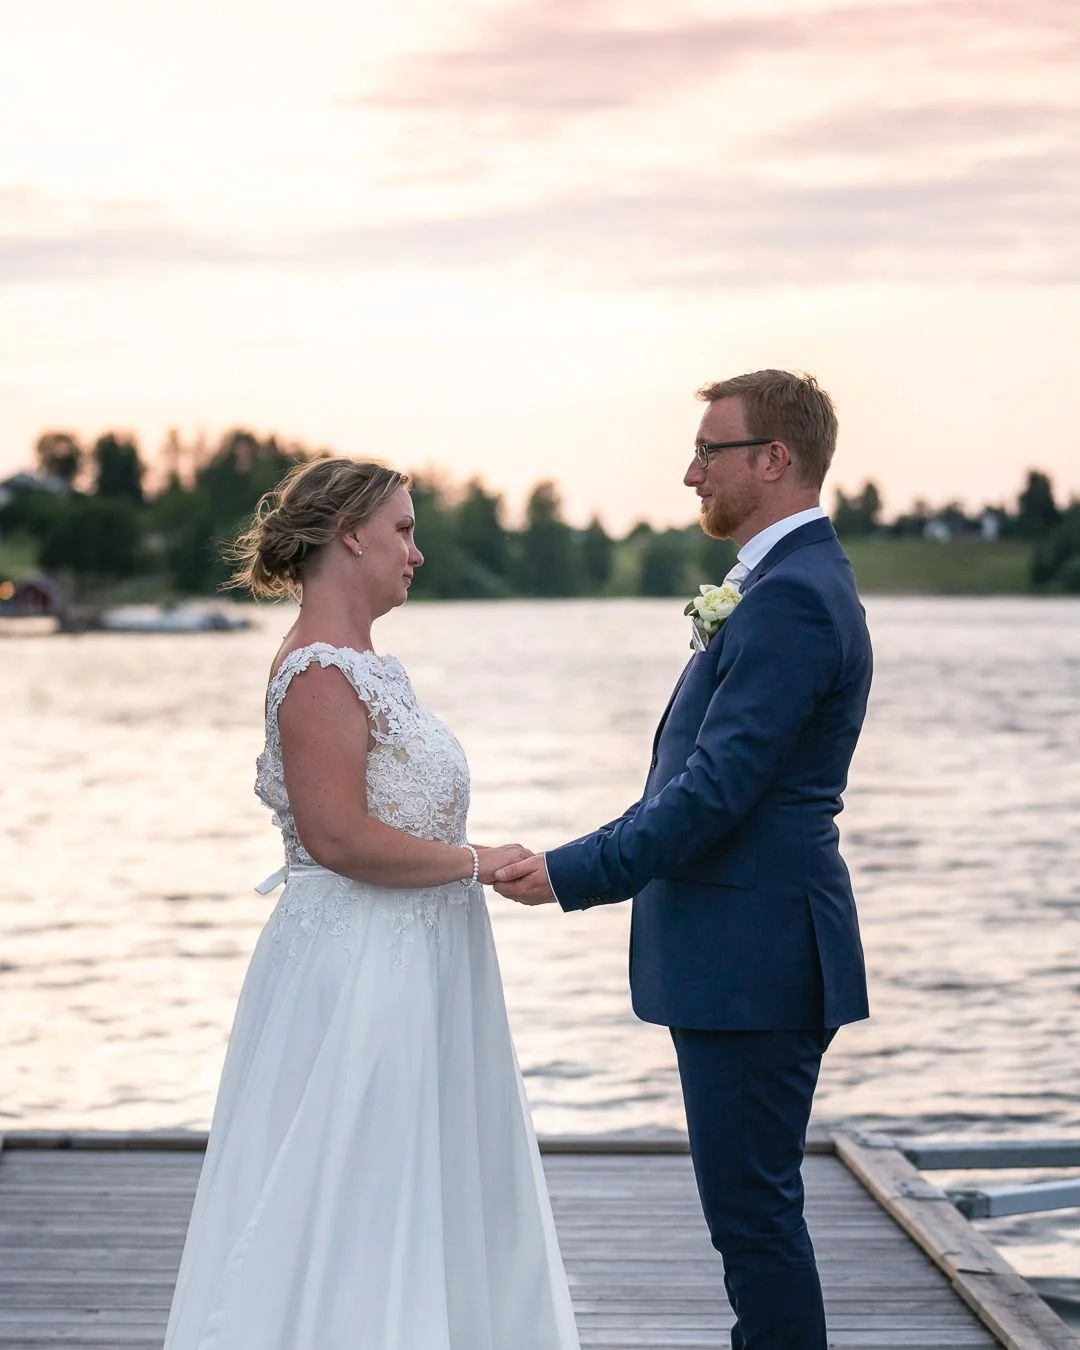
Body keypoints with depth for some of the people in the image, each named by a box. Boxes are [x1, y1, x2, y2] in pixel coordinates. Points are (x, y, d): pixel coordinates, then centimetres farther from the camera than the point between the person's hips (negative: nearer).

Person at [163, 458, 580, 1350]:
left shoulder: (360, 665, 13)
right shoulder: (322, 673, -17)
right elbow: (339, 835, -25)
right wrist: (473, 862, -16)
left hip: (405, 965, 10)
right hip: (360, 967, -10)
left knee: (414, 1196, 15)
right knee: (352, 1199, -2)